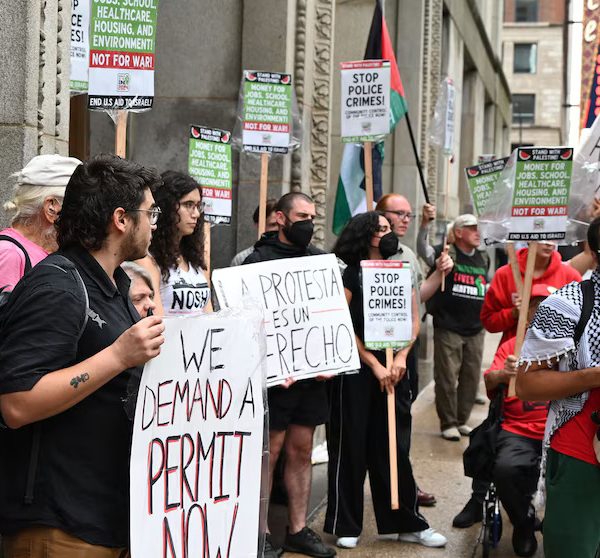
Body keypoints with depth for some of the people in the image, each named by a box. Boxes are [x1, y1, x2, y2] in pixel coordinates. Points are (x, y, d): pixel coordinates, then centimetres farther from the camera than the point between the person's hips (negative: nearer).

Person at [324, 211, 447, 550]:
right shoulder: (350, 275, -4)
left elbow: (414, 321, 8)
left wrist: (401, 358, -8)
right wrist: (374, 365, -11)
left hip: (392, 367, 4)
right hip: (355, 368, -4)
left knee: (393, 445, 9)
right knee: (350, 446, 2)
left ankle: (408, 522, 17)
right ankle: (347, 526, 11)